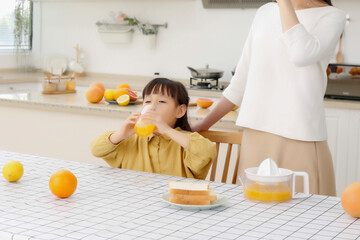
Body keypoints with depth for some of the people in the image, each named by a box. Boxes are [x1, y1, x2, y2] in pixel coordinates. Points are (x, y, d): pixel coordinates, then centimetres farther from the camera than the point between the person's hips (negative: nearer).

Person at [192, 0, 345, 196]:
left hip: (299, 137, -4)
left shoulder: (332, 16, 0)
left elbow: (301, 54, -22)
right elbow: (241, 81, 19)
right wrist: (203, 125, 19)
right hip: (255, 136, 5)